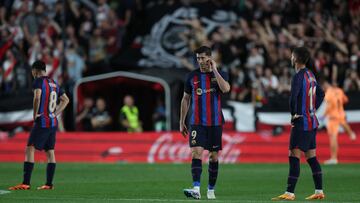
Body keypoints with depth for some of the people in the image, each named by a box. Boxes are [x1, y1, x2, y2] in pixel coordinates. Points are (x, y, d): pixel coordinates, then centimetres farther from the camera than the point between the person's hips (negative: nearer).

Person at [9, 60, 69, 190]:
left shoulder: (39, 81, -8)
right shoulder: (54, 83, 15)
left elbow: (37, 98, -26)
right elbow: (65, 100, 23)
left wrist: (35, 114, -15)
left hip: (42, 122, -8)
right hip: (53, 123, 8)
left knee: (30, 149, -8)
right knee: (50, 152, 10)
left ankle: (25, 183, -15)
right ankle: (49, 184, 11)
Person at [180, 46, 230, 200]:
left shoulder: (220, 74, 2)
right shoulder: (192, 76, 6)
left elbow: (225, 88, -20)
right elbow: (185, 99, 12)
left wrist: (214, 70, -16)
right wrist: (182, 122, 10)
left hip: (215, 123, 0)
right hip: (197, 122, 0)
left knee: (214, 156, 5)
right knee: (196, 152, -15)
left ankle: (211, 190, 18)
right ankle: (196, 189, -24)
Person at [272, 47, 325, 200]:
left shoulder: (298, 76, -15)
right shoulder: (311, 75, 13)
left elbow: (293, 96, -26)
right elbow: (320, 94, 24)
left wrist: (294, 113, -11)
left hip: (301, 122, -9)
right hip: (312, 121, 9)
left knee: (294, 156, -10)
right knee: (311, 157, 13)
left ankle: (289, 193, -14)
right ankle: (319, 192, 15)